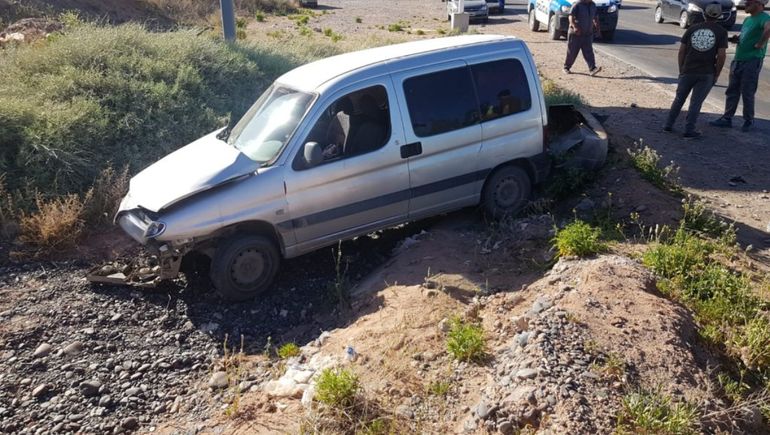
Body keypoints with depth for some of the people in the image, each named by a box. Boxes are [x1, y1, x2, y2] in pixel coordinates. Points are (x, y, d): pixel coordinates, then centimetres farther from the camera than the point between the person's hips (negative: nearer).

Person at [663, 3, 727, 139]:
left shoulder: (692, 29, 4)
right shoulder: (721, 32, -2)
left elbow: (681, 51, 3)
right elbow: (721, 55, -7)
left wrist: (681, 70, 12)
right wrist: (716, 74, 2)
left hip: (688, 71, 2)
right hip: (707, 74, -2)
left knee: (679, 99, 15)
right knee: (696, 102, 3)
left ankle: (668, 125, 19)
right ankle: (689, 130, 4)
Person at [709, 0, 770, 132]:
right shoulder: (747, 19, 15)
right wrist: (735, 39, 5)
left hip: (752, 61, -8)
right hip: (738, 60, 9)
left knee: (747, 93, 1)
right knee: (732, 91, 12)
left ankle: (749, 121, 15)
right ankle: (727, 119, 20)